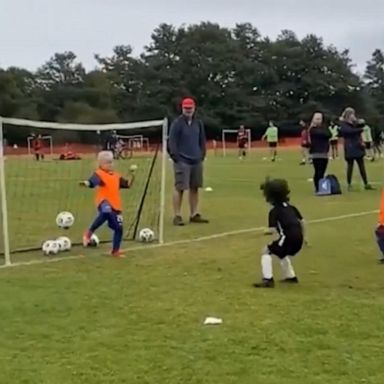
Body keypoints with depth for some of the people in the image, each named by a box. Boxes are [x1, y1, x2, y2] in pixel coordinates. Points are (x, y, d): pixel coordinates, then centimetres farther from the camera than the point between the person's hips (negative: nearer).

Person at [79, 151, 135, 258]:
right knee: (106, 212, -41)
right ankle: (89, 232, -23)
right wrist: (86, 183, -45)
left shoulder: (116, 176, 17)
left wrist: (132, 175, 6)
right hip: (104, 202, -7)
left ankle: (115, 251, 26)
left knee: (118, 228, 8)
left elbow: (128, 185, 21)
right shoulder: (99, 174, -3)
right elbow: (92, 182, -23)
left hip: (116, 205, 7)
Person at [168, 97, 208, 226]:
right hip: (182, 161, -5)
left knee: (194, 188, 9)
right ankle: (177, 216, 1)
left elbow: (202, 140, 18)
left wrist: (202, 155, 10)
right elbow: (171, 142, -9)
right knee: (179, 188, -4)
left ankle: (194, 215, 16)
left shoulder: (198, 123, 10)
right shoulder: (177, 123, -6)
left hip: (196, 161, 5)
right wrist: (176, 158, -13)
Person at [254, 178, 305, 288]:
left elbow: (272, 230, -12)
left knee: (267, 251, 4)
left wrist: (264, 232, 8)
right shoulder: (290, 207, 17)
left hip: (288, 237, -8)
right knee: (283, 253, 35)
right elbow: (302, 221, 19)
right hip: (298, 238, 8)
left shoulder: (274, 211, -4)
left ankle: (268, 279, -7)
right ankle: (290, 276, 40)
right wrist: (302, 237, 28)